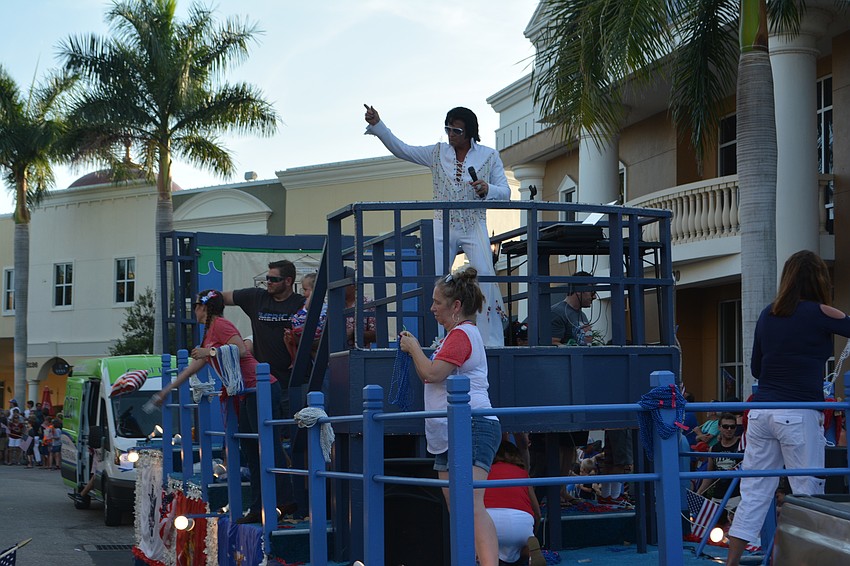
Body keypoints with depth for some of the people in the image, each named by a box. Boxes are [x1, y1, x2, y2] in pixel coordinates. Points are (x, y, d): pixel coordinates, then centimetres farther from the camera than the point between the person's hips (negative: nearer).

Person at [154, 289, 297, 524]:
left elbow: (241, 349, -20)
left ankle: (285, 500, -16)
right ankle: (258, 508, 10)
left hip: (259, 388, -10)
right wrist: (167, 390, 39)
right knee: (250, 450, 9)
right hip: (247, 395, 10)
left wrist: (210, 351, -13)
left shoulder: (220, 325, -5)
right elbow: (194, 366, 34)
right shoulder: (209, 332, 25)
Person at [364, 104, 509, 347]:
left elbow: (505, 192, 3)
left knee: (485, 276, -17)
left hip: (474, 226, -2)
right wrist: (377, 125, -2)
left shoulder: (489, 156, 3)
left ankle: (492, 340, -13)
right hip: (443, 226, 2)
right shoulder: (438, 152, 7)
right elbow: (400, 149, 7)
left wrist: (487, 189, -18)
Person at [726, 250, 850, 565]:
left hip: (761, 412, 6)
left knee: (754, 493, 8)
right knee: (808, 493, 2)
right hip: (799, 414, -5)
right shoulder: (819, 313, -5)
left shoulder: (767, 314, 11)